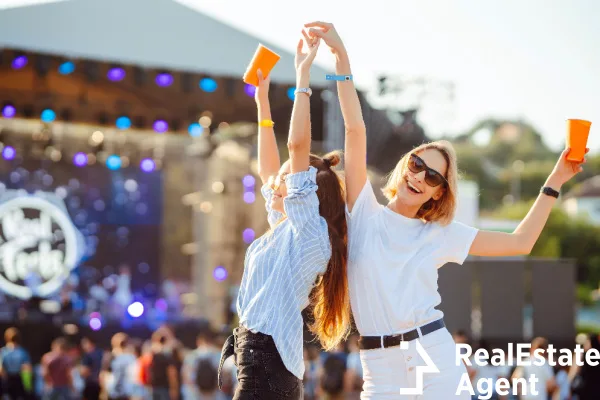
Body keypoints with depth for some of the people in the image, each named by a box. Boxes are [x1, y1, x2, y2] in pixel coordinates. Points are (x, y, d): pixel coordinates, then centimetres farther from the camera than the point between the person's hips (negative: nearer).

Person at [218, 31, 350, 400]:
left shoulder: (310, 231, -8)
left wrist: (303, 74, -10)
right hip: (262, 359, 9)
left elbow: (298, 144, -15)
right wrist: (263, 102, 27)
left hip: (268, 365, -9)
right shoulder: (287, 228, 16)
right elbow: (266, 168, 29)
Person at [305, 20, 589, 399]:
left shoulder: (441, 234, 9)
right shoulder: (366, 215, 4)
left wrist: (554, 182, 8)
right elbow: (356, 130, -4)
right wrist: (342, 58, -9)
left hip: (436, 361, 1)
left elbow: (520, 242, 11)